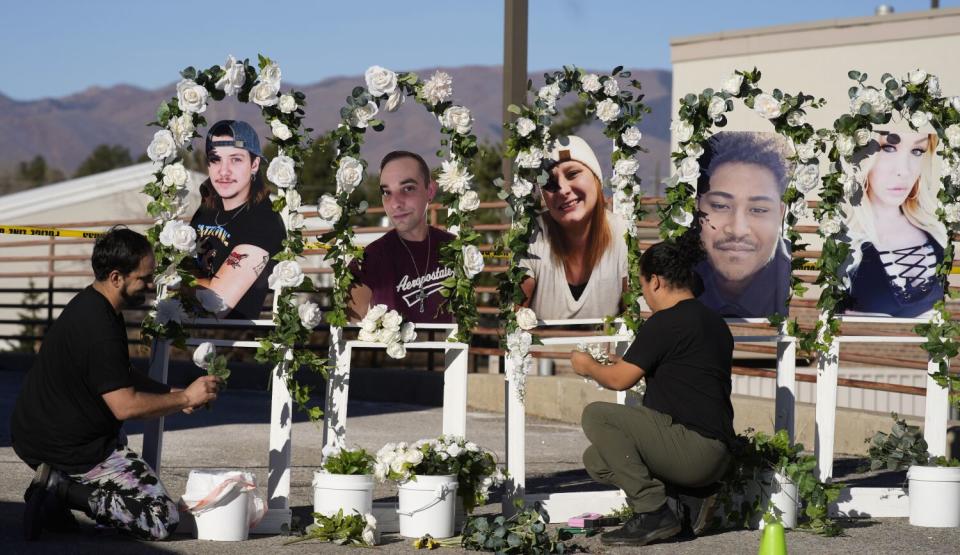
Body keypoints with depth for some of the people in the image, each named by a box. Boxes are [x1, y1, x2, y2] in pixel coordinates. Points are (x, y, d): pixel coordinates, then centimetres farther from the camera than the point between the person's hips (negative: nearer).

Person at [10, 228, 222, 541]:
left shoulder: (89, 305, 9)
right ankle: (64, 491, -11)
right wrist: (185, 398, -11)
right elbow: (126, 406, -23)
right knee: (163, 519, -6)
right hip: (68, 449, -9)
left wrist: (173, 395, 8)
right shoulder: (100, 329, -23)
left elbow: (123, 379, 20)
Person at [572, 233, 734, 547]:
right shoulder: (715, 323, 17)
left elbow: (619, 380, -9)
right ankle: (693, 495, 7)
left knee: (595, 415, -12)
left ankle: (652, 514, -12)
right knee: (596, 460, 14)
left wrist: (588, 367, 13)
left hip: (693, 447, -9)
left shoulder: (665, 323, -11)